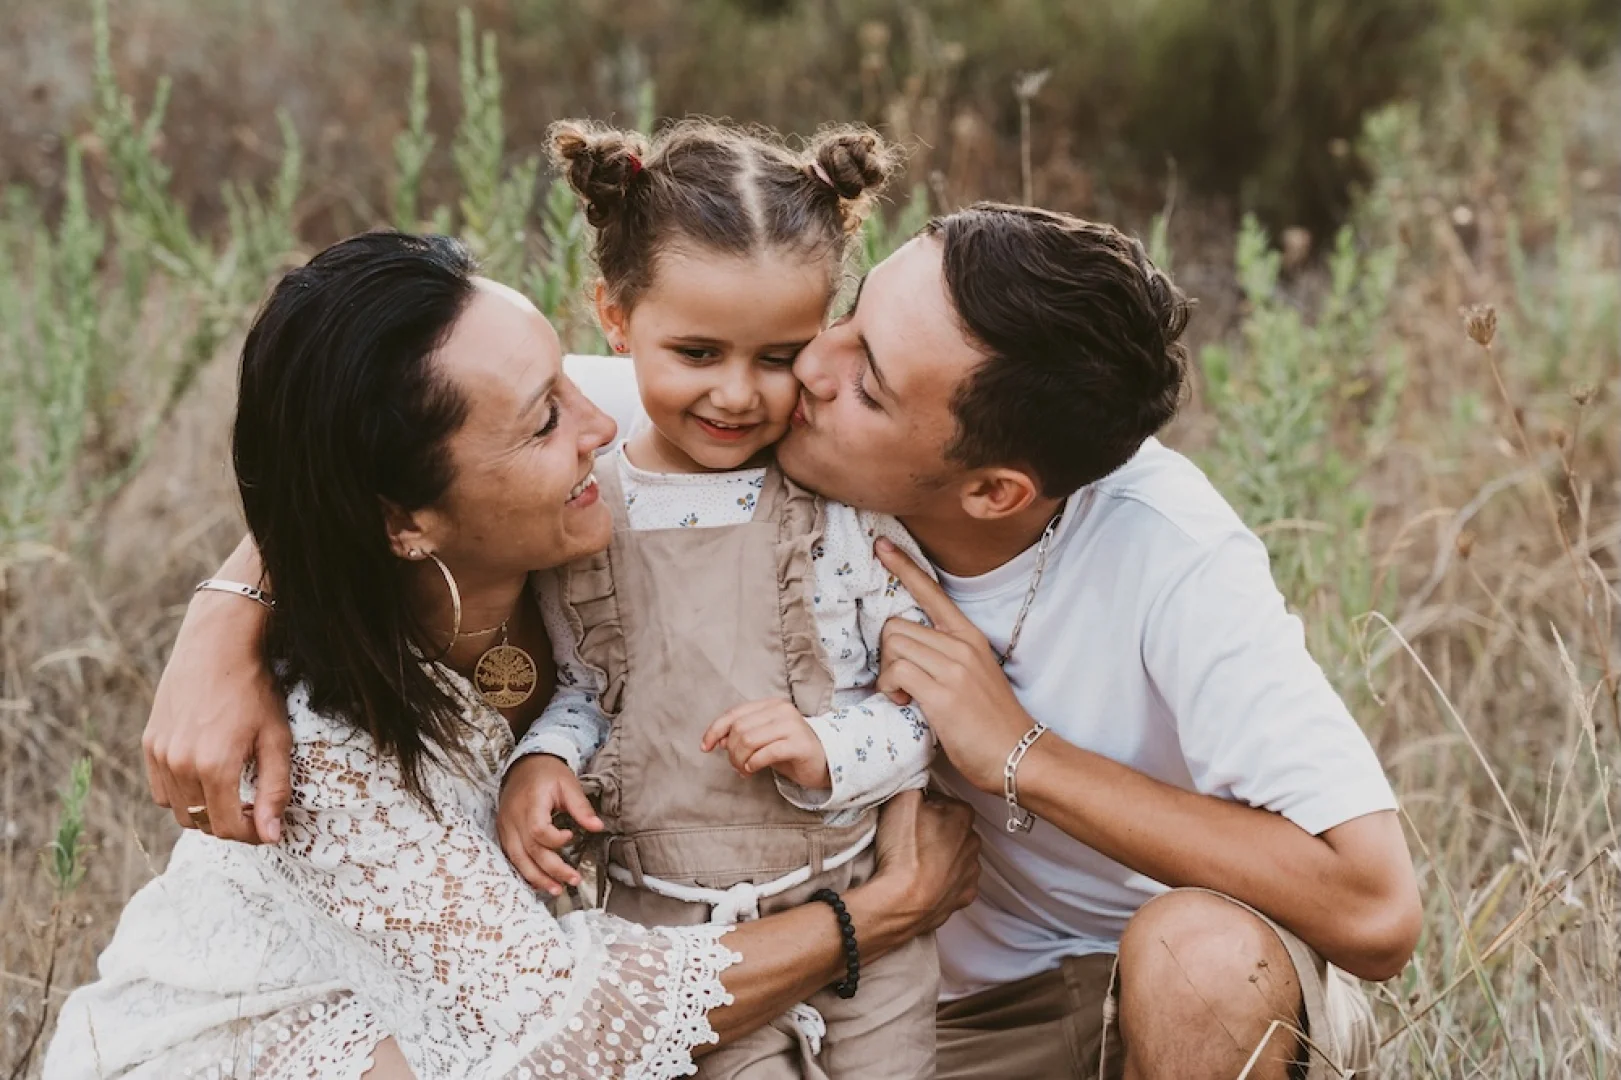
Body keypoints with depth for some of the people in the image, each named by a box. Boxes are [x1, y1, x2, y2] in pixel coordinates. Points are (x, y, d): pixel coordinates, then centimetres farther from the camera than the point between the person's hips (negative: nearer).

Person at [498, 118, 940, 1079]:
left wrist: (828, 750, -21)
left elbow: (924, 701, -4)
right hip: (671, 930, 1)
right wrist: (542, 759, -6)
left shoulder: (852, 498, -8)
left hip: (863, 907, 0)